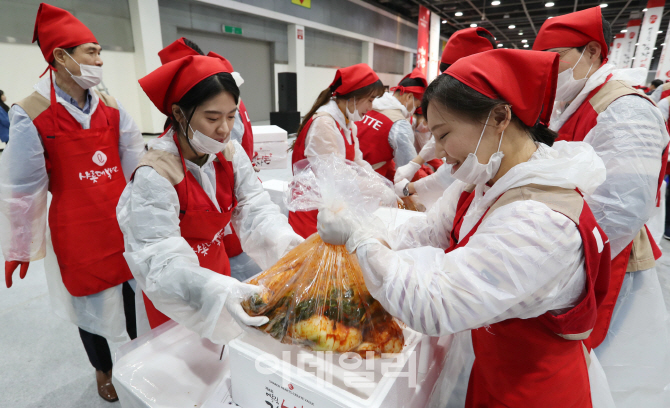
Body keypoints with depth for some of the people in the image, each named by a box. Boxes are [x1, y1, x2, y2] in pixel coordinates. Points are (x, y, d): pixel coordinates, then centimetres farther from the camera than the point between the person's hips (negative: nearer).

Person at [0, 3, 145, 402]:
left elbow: (136, 167, 4)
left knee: (132, 293, 11)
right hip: (75, 231, -2)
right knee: (89, 302, 14)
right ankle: (103, 371, 40)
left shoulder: (111, 108, 2)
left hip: (123, 223, 2)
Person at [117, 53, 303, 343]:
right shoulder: (154, 175, -28)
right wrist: (217, 291, -49)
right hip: (177, 297, -4)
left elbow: (254, 207, -16)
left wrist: (285, 241, -35)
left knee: (221, 354, 23)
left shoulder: (230, 153, -11)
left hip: (217, 267, 5)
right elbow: (161, 258, -32)